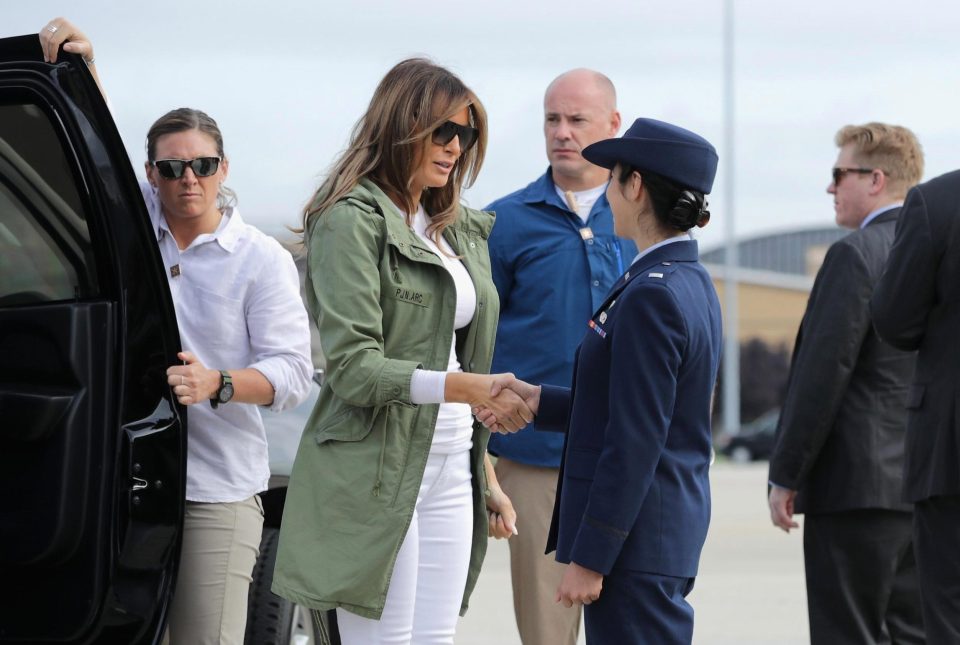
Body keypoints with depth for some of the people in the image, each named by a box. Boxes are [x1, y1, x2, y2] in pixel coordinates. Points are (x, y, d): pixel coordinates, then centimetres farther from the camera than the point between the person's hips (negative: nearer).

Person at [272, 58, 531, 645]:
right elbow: (354, 368, -17)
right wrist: (468, 387, -28)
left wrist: (488, 479, 20)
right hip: (379, 475, -7)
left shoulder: (462, 231, 15)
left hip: (451, 472, 7)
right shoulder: (351, 222, -8)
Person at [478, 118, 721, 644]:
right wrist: (538, 401, 17)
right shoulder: (690, 284, 11)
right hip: (669, 533, 10)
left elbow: (635, 442, -20)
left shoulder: (651, 297, -19)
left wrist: (590, 557, -17)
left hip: (636, 540, -10)